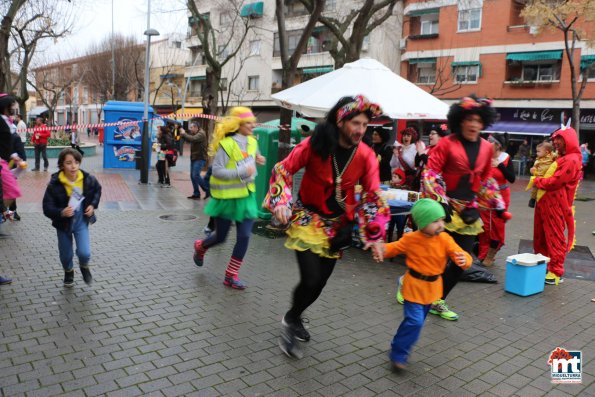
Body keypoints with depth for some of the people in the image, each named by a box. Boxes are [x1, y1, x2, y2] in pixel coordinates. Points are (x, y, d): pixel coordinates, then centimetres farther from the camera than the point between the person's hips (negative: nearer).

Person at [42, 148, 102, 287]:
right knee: (66, 256, 14)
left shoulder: (88, 179, -14)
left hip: (81, 221, 1)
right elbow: (47, 208, -17)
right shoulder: (54, 184, -21)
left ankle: (84, 267, 25)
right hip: (63, 223, 0)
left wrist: (93, 205, -4)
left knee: (84, 253, -12)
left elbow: (97, 190, 9)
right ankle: (69, 272, 48)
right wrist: (61, 212, -36)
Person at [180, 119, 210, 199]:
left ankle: (208, 190, -2)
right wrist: (183, 134, -3)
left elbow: (193, 139, -28)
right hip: (194, 158, 9)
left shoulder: (201, 133, -13)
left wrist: (184, 134, -16)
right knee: (192, 176, 7)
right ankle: (196, 194, 14)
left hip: (200, 158, -9)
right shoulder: (194, 133, 15)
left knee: (195, 175, -15)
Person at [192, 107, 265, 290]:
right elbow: (217, 171, -21)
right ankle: (200, 247, 46)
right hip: (227, 197, -5)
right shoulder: (227, 144, -19)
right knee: (220, 237, 10)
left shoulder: (252, 142, 3)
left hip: (246, 196, 6)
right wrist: (242, 172, -28)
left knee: (244, 236, -1)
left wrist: (257, 160, 0)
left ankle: (231, 275, 13)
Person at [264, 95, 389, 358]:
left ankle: (293, 317, 39)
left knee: (320, 281, 11)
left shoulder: (366, 156, -10)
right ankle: (291, 324, 16)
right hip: (307, 218, -4)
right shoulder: (315, 145, -17)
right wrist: (281, 202, -21)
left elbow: (373, 194, -7)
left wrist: (376, 234, -15)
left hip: (337, 225, 4)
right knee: (311, 279, -14)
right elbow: (283, 169, -8)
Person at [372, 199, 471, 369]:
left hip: (432, 287, 4)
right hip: (414, 286, -4)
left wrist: (464, 260, -44)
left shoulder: (445, 239, -13)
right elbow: (395, 247, 0)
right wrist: (381, 250, -22)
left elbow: (460, 255, -19)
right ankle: (398, 354, 4)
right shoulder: (410, 239, -15)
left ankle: (401, 349, 39)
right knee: (414, 321, -14)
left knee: (418, 320, 18)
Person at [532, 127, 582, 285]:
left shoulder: (571, 160, -13)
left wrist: (537, 181, -2)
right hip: (544, 202, 10)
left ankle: (556, 273, 6)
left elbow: (555, 181, -18)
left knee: (555, 238, -2)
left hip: (555, 205, -10)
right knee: (540, 237, 15)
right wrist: (539, 180, 4)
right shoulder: (561, 158, 20)